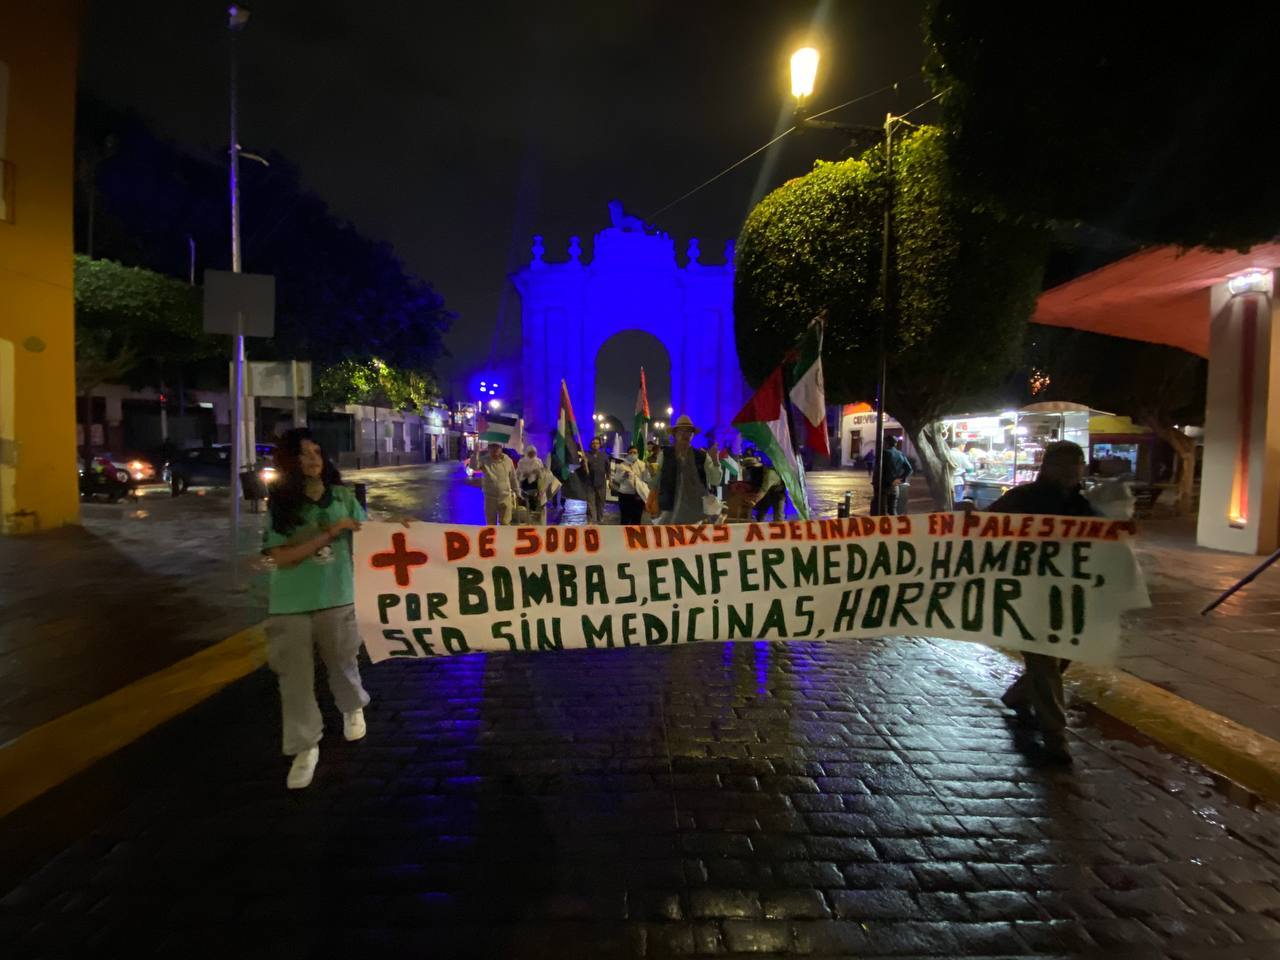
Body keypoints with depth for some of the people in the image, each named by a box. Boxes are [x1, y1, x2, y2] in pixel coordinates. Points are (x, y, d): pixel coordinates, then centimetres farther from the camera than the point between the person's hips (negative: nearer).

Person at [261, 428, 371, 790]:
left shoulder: (342, 497, -1)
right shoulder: (281, 505, -6)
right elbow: (280, 557, -14)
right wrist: (330, 533, -18)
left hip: (336, 598, 1)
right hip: (290, 604, -1)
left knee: (342, 663, 17)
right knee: (295, 677, 6)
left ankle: (354, 709, 47)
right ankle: (305, 747, 22)